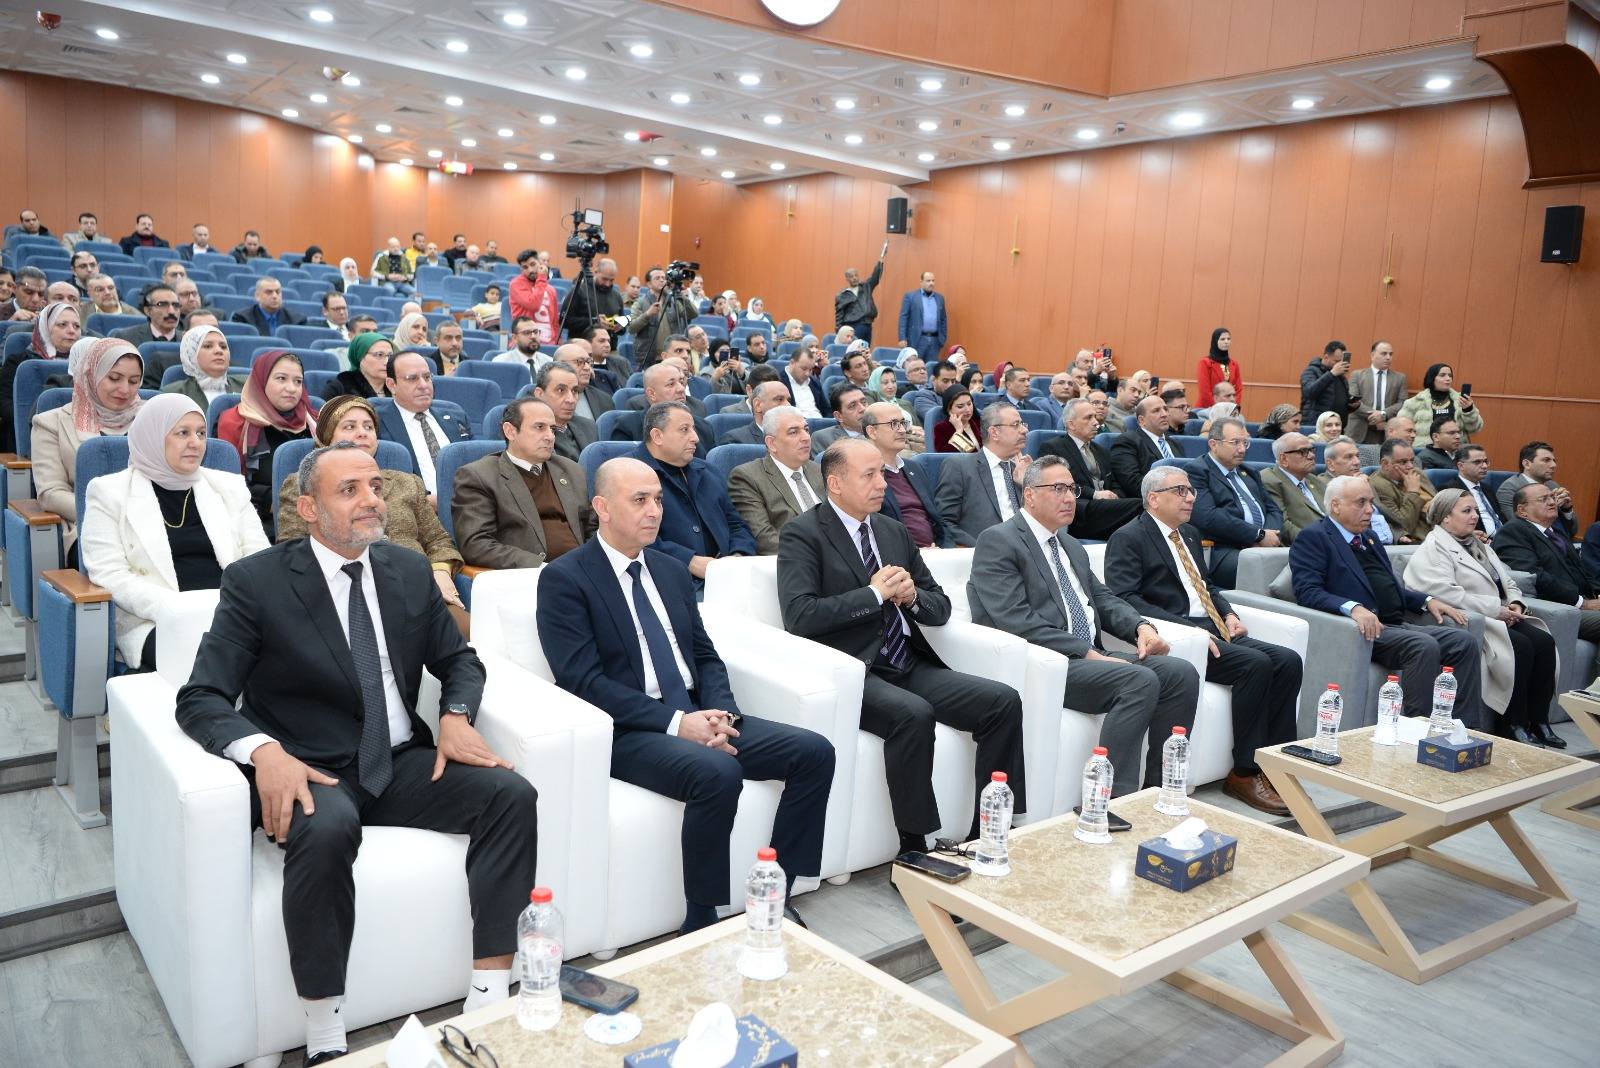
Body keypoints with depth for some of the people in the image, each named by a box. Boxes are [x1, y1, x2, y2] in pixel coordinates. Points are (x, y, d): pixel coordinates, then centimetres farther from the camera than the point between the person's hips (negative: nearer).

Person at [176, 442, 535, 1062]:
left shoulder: (409, 570, 7)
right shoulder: (256, 582, -6)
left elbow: (458, 660, 17)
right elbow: (200, 699, -9)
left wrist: (456, 715, -6)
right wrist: (263, 751, -30)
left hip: (403, 764, 5)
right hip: (310, 771, -4)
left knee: (512, 794, -19)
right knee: (326, 828, -38)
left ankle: (488, 997, -15)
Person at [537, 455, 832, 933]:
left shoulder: (672, 571, 16)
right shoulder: (564, 579, -5)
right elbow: (584, 680, -14)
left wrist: (720, 713, -6)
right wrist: (675, 723, -20)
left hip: (697, 717, 7)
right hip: (629, 733, -7)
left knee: (814, 751, -10)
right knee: (718, 773, -34)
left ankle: (774, 898, -2)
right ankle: (700, 924, -16)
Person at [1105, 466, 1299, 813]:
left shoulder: (1190, 534, 23)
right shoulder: (1128, 539, -5)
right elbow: (1125, 599, -17)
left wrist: (1228, 614, 8)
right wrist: (1188, 628, -23)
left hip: (1213, 630, 9)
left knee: (1288, 661, -11)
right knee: (1255, 664, -26)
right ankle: (1244, 773, -15)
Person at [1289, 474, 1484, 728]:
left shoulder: (1368, 538, 26)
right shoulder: (1313, 538, -2)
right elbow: (1307, 592, -15)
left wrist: (1427, 601, 12)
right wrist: (1353, 608, -30)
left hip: (1399, 624, 9)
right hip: (1368, 629, -8)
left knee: (1464, 640, -9)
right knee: (1424, 646, -29)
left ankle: (1468, 731, -8)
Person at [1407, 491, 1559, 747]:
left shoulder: (1478, 544, 24)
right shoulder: (1432, 550, -7)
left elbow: (1508, 581, 25)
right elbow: (1447, 594, -20)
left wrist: (1515, 604, 2)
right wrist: (1496, 609, -17)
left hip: (1499, 617, 9)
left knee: (1544, 641, -15)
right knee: (1521, 646, -27)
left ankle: (1538, 721, -10)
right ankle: (1512, 725, -17)